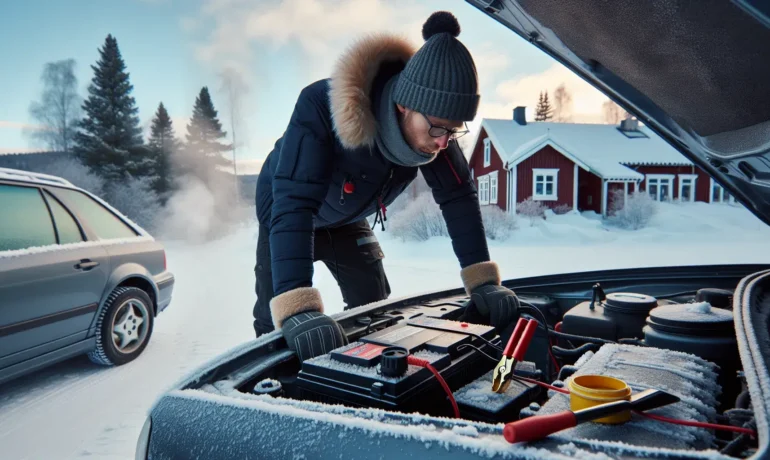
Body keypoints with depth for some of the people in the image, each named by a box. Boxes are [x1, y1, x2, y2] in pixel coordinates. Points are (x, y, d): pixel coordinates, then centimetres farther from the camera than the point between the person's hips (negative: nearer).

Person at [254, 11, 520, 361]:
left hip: (347, 219, 5)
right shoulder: (322, 107, -43)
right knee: (275, 321, -6)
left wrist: (484, 280, -27)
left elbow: (459, 196, -20)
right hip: (284, 213, -4)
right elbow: (292, 205, -50)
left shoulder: (430, 122, -27)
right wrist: (296, 309, -59)